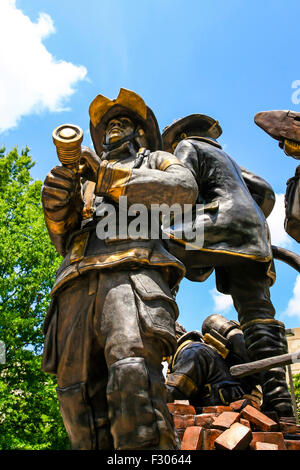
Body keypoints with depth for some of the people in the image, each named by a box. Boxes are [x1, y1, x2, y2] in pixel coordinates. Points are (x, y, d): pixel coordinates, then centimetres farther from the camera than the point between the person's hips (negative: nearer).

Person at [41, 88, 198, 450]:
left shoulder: (155, 160, 29)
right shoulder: (86, 176, 39)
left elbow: (184, 188, 4)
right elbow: (66, 241, 29)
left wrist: (112, 177, 2)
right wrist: (57, 207, 6)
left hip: (131, 268, -4)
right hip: (76, 284, 5)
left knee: (133, 370, -29)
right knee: (79, 390, -10)